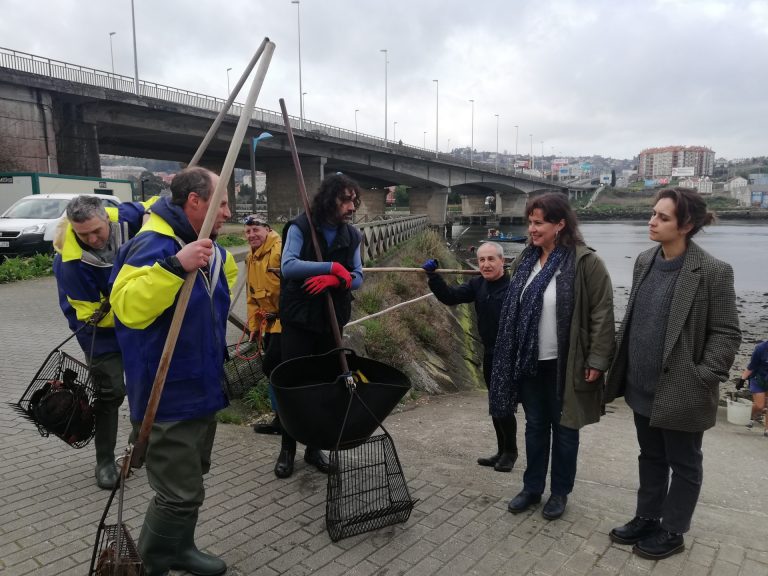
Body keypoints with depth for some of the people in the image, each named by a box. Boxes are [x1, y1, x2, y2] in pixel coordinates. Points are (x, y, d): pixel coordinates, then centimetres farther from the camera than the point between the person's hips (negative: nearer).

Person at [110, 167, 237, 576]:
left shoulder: (206, 246, 9)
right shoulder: (154, 245, -21)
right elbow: (127, 307, -36)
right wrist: (176, 265, -43)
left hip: (201, 389, 10)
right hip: (169, 398, -10)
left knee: (191, 481, 22)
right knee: (180, 493, -3)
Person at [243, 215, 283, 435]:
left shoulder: (281, 250, -17)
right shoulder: (250, 258, 14)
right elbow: (252, 297, 20)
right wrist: (254, 326, 17)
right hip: (270, 322, 9)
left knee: (271, 366, -10)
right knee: (274, 370, 13)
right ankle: (282, 417, 26)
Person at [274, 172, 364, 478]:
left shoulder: (352, 235, 5)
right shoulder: (300, 227, -8)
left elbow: (357, 277, 0)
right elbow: (288, 266, -22)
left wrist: (335, 279, -21)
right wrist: (332, 266, -26)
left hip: (332, 321, 4)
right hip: (298, 319, -4)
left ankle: (314, 447, 25)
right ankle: (287, 450, 18)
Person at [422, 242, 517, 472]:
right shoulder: (477, 285, 4)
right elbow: (450, 297, -2)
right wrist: (433, 275, -12)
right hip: (489, 354, 7)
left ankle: (510, 451, 23)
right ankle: (502, 450, 31)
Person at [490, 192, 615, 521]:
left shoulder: (585, 262, -13)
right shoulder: (526, 260, 6)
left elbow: (602, 314, -13)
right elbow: (513, 309, 13)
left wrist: (597, 361, -15)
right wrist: (511, 356, 13)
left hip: (566, 364, -5)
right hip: (530, 362, 5)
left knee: (564, 428, 11)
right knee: (535, 426, 16)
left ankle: (560, 492, 29)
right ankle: (532, 488, 32)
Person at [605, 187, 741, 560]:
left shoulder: (713, 272, -15)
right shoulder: (644, 261, 4)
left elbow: (726, 333, -12)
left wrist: (705, 378, -18)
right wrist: (621, 366, 10)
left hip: (681, 391, -6)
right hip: (642, 385, 6)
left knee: (683, 464, 13)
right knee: (650, 456, 21)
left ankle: (672, 532, 30)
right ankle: (646, 518, 37)